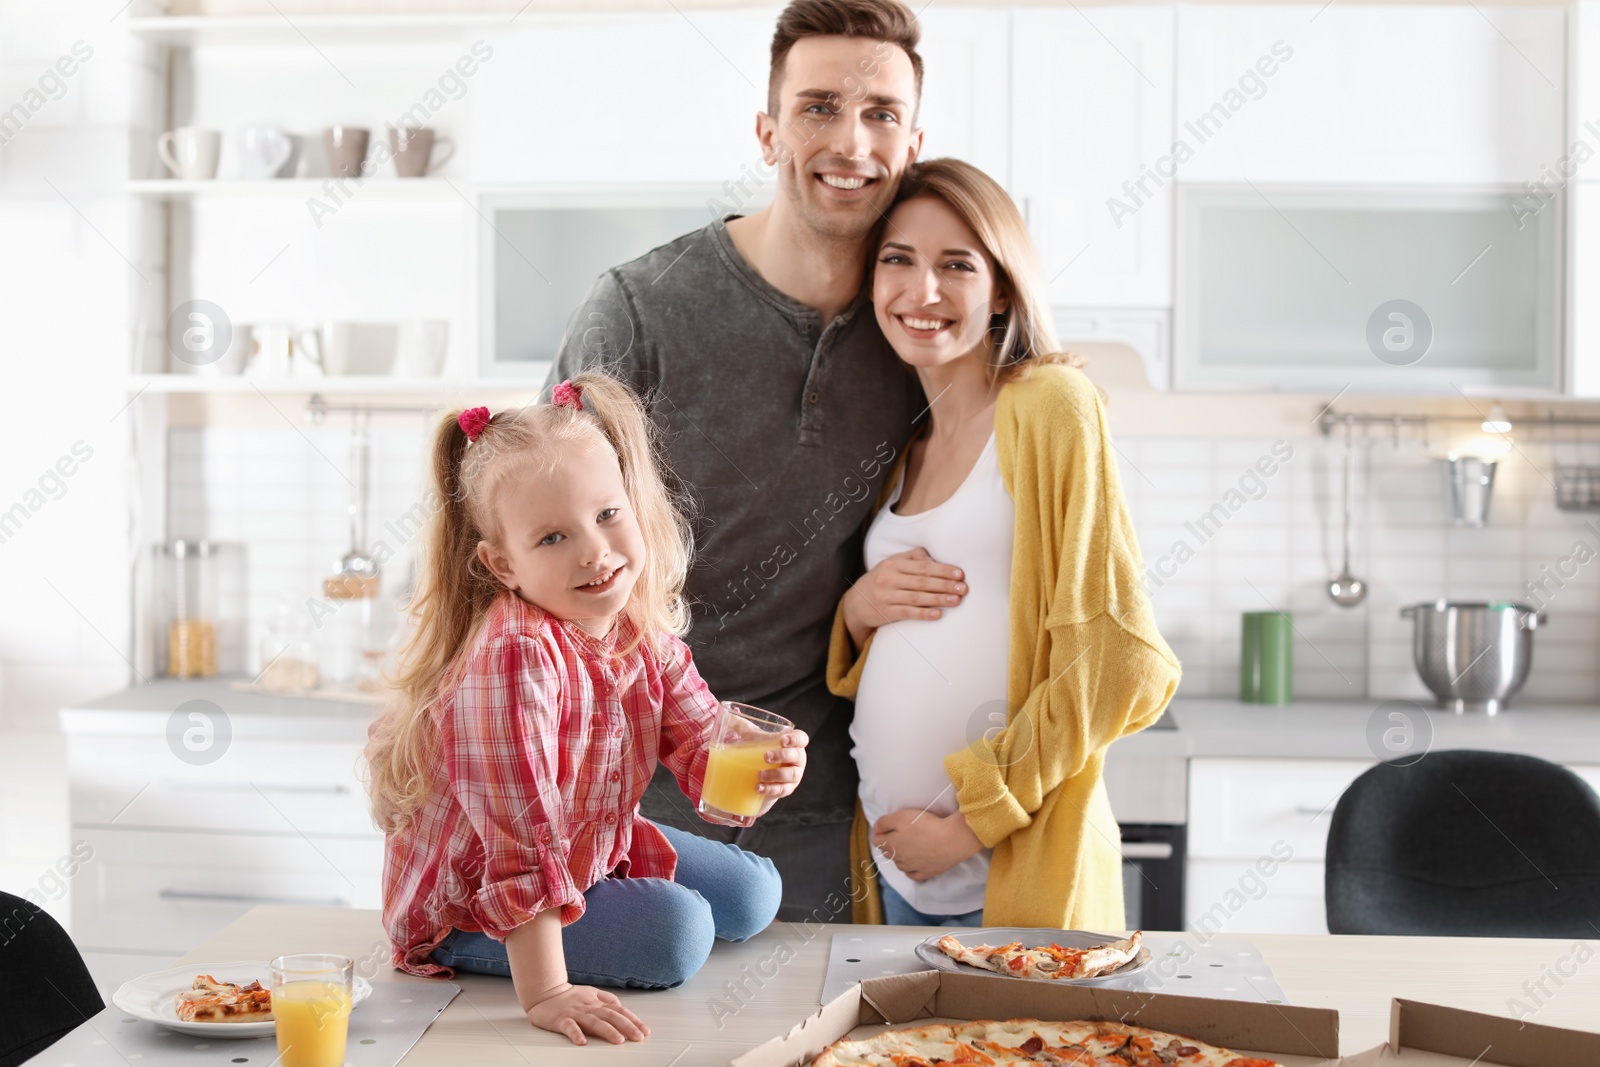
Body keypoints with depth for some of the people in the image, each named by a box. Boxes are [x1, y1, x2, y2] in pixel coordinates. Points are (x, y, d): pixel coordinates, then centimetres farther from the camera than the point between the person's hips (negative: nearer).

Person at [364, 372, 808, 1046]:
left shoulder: (643, 624, -10)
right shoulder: (514, 655, -36)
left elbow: (700, 740, -5)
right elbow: (521, 833, -38)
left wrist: (760, 767, -29)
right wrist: (545, 992, -40)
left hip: (596, 849, 8)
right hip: (467, 903, -8)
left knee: (754, 892, 15)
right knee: (677, 930, -23)